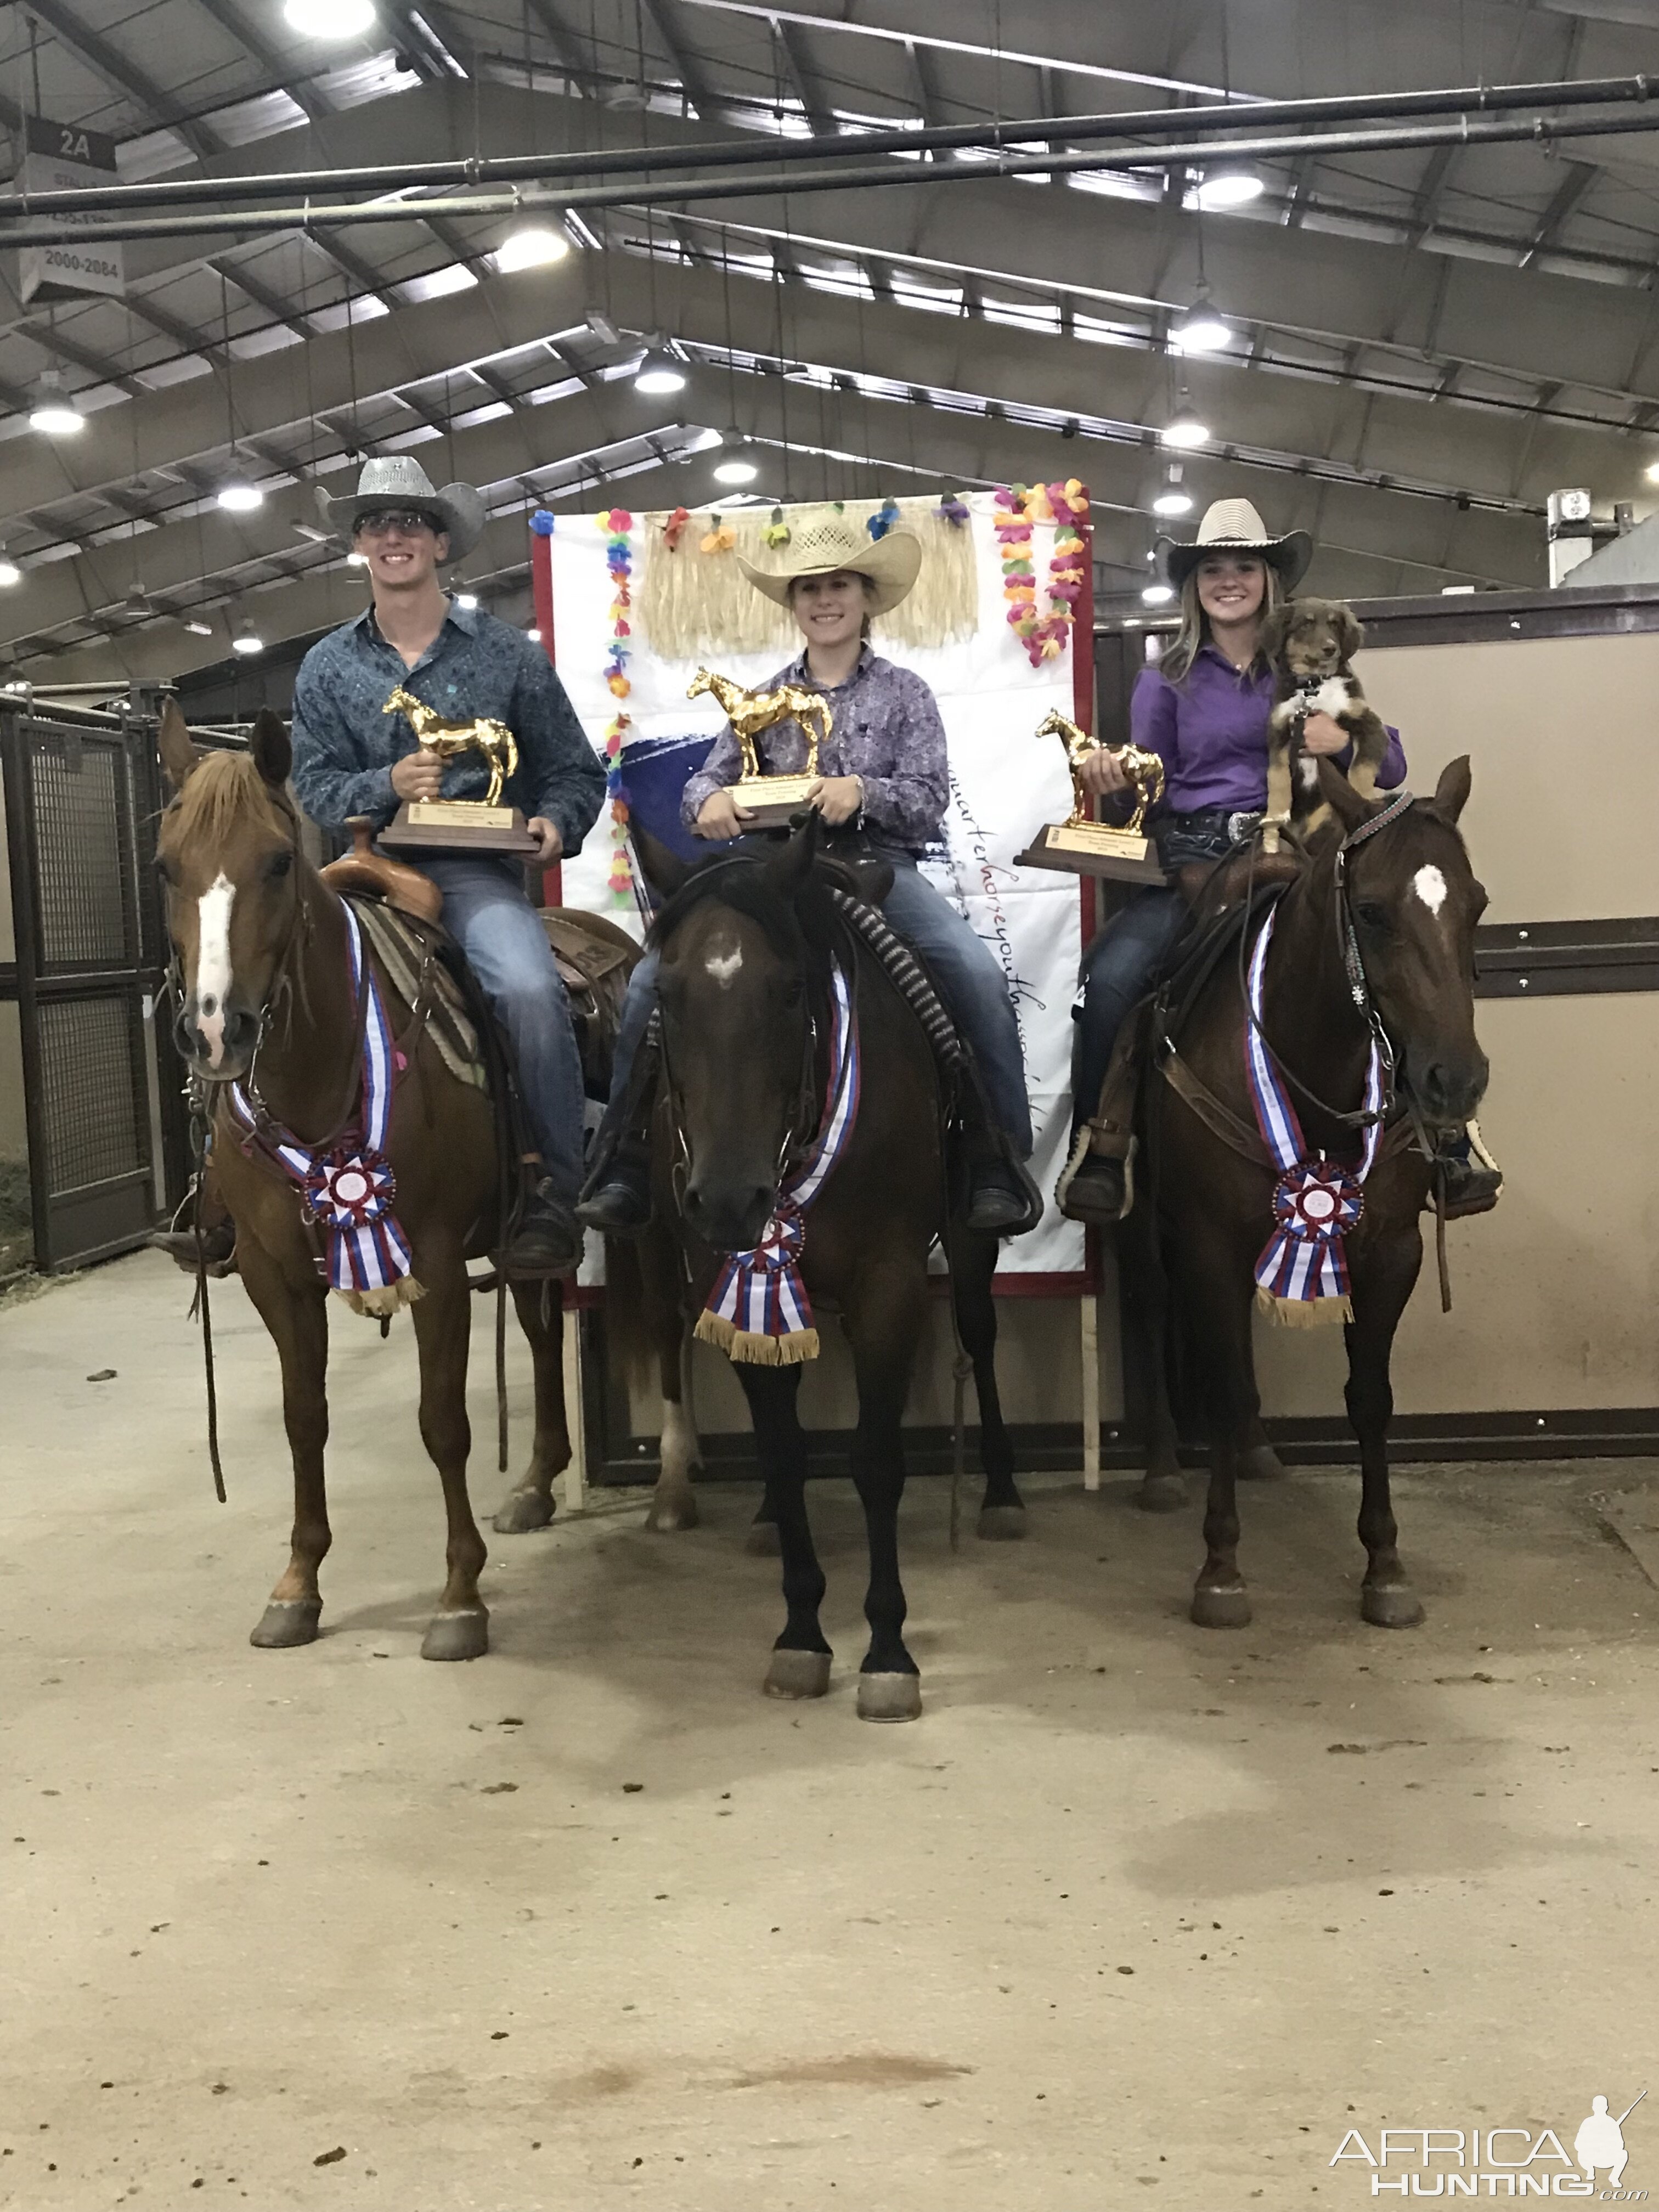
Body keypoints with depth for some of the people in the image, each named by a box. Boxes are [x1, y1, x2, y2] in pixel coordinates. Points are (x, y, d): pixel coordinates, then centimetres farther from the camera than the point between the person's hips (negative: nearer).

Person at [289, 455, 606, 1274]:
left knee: (528, 987, -31)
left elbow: (574, 772, 11)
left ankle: (556, 1195, -17)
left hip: (475, 870, -3)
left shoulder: (506, 652, 9)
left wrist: (556, 823, -10)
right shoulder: (328, 668, 14)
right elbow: (313, 790, 7)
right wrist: (387, 786, -12)